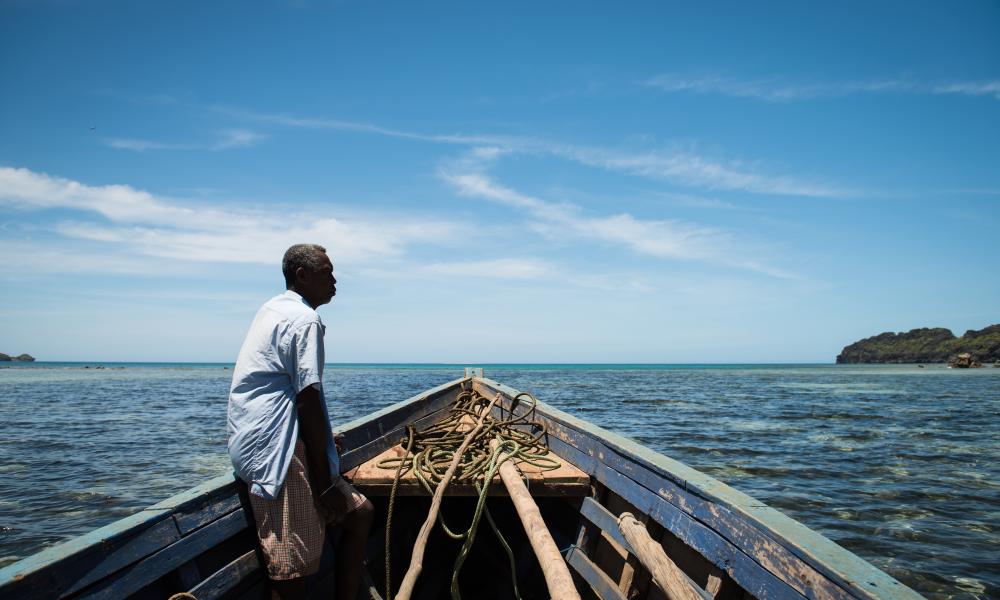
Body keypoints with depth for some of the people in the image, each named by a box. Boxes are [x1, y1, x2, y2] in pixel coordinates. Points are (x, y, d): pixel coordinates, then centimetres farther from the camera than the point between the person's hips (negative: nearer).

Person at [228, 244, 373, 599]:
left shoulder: (273, 308, 17)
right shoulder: (305, 319, -13)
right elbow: (308, 402, -19)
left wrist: (323, 440, 26)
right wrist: (324, 483, -15)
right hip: (278, 452, -10)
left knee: (359, 512, 15)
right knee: (292, 570, -4)